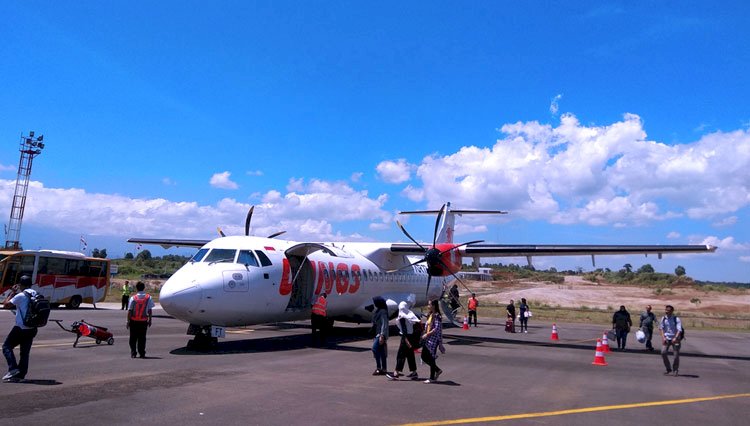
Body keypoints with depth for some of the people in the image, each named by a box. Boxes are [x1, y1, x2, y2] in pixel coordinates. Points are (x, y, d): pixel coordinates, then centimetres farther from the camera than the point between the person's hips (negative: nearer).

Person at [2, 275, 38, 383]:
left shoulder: (20, 296, -13)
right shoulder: (36, 295, 7)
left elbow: (6, 305, -6)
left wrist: (13, 293, 2)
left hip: (20, 329, -6)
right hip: (32, 329, 7)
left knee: (7, 347, 9)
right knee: (25, 352, 10)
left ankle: (13, 368, -4)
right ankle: (20, 375, 12)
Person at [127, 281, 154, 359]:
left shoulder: (133, 298, -7)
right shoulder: (148, 297, -4)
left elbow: (129, 311, -6)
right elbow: (150, 310, -1)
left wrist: (128, 321, 1)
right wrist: (149, 320, 8)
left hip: (134, 321, -1)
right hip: (144, 321, 1)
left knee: (133, 338, 9)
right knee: (142, 337, 8)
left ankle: (133, 353, 10)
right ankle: (142, 353, 8)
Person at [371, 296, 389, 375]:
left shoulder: (382, 312, -14)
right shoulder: (378, 311, 16)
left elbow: (384, 324, -21)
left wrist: (382, 336, -25)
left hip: (381, 334, -10)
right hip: (378, 334, 10)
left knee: (375, 348, -17)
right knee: (382, 352, 10)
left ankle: (378, 368, -14)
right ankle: (384, 369, 14)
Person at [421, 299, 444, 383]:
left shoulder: (437, 316, -15)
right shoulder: (430, 315, 13)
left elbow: (437, 329, -21)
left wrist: (427, 334, -18)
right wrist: (425, 334, 10)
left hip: (433, 340, -9)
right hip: (427, 339, 9)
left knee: (431, 358, -2)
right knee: (424, 357, 11)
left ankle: (432, 378, 10)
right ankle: (437, 370, 26)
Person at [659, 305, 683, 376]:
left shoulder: (676, 319, -11)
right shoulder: (663, 318, 2)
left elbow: (679, 330, -16)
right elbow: (662, 328, 7)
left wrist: (675, 338, -30)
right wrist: (663, 337, -6)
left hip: (675, 339, -3)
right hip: (666, 338, 3)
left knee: (676, 354, 0)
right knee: (663, 352, -10)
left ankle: (675, 370, 21)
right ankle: (668, 369, 5)